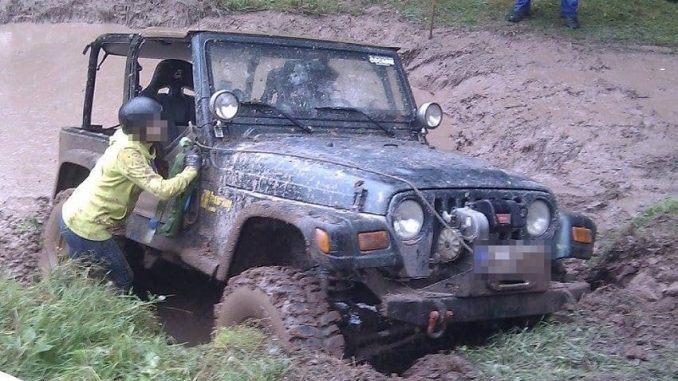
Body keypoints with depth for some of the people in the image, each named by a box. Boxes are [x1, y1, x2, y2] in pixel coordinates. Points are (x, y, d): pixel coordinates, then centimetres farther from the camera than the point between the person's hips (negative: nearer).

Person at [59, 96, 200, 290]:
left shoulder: (129, 143, 4)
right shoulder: (127, 154, -25)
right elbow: (162, 190, -31)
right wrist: (191, 169, -18)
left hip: (75, 217, 10)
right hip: (86, 228, -10)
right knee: (122, 281, 4)